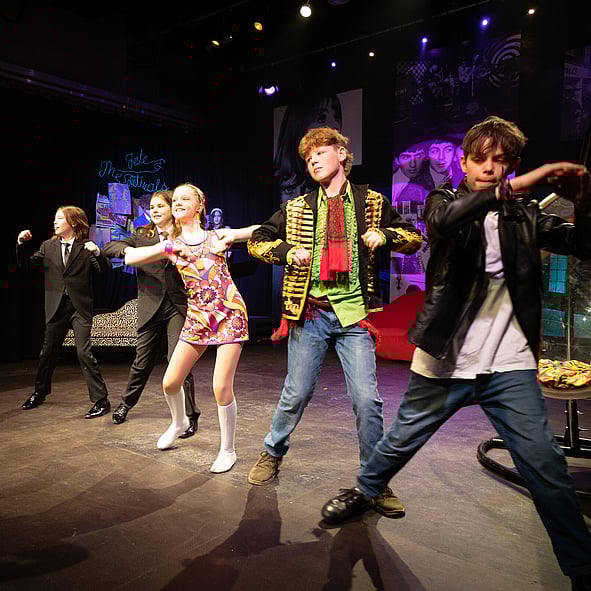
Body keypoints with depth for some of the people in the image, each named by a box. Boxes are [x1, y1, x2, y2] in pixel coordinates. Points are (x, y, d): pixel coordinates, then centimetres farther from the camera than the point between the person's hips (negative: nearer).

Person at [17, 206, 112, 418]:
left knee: (84, 352, -13)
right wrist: (21, 244, -5)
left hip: (80, 307, -4)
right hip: (56, 307, 5)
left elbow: (105, 269, -11)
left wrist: (97, 253, -29)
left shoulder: (86, 246, -2)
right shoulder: (48, 246, 8)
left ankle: (101, 400, -5)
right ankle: (40, 393, 38)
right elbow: (25, 264, 9)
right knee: (47, 352, 17)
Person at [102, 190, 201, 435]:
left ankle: (190, 416, 6)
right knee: (142, 361, 13)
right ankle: (126, 403, 39)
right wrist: (127, 250, -19)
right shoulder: (142, 235, 8)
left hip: (178, 306, -2)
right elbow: (108, 248, 1)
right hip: (151, 307, 2)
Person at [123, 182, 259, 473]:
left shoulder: (216, 236, 2)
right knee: (170, 382, 6)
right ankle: (179, 422, 39)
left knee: (221, 387, -10)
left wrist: (232, 237, -13)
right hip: (197, 317, 4)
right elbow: (130, 258, -3)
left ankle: (228, 451, 11)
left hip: (229, 313, -4)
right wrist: (168, 247, -11)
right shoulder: (171, 246, 9)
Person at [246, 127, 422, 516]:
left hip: (353, 313, 0)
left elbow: (414, 237, 12)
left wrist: (384, 235, -9)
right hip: (310, 313, 1)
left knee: (367, 399, -5)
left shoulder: (371, 202, 8)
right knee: (296, 394, 8)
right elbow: (257, 241, 14)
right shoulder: (297, 208, 9)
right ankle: (273, 454, 34)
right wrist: (288, 252, -5)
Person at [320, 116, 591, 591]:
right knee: (401, 441, 14)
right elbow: (443, 220, -22)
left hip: (509, 364, 2)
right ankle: (364, 492, 41)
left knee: (546, 466, -2)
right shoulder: (445, 201, 2)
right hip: (445, 360, -1)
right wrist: (515, 186, -29)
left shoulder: (525, 216, 8)